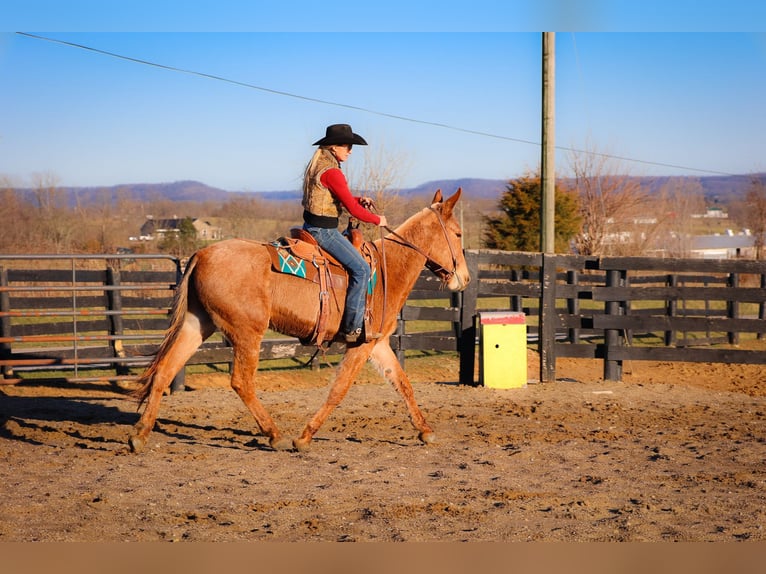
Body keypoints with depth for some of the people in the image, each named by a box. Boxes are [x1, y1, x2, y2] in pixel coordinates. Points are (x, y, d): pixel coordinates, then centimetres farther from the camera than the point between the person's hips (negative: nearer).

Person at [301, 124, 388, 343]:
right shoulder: (332, 172, -19)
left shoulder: (319, 165, 13)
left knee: (358, 265, 22)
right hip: (323, 230, -11)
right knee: (361, 268, -11)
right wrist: (377, 220, -3)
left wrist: (360, 200, 8)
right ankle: (352, 328, -11)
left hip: (312, 226, 11)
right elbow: (352, 209, -18)